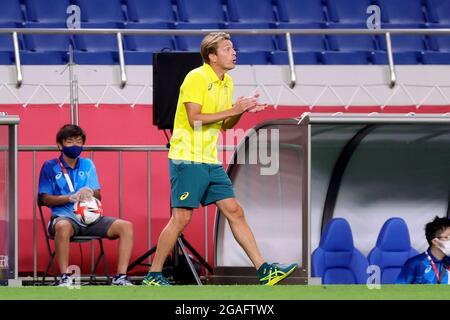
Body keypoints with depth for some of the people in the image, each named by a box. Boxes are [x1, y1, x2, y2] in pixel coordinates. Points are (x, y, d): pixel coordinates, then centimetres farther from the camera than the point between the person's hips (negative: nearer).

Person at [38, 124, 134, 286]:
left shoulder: (87, 165, 18)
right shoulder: (50, 167, 6)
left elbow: (98, 195, 12)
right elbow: (44, 199, -2)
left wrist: (91, 194, -14)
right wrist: (71, 197, -16)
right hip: (65, 217, -4)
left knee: (126, 226, -17)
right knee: (62, 226, -42)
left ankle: (121, 277, -17)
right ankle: (65, 278, -33)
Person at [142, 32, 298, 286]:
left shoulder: (227, 82, 13)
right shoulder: (196, 78, -13)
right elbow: (194, 119, -21)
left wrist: (241, 111, -1)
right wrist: (232, 110, -19)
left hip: (211, 161, 8)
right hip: (188, 159, -8)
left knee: (235, 212, 4)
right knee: (181, 218, -7)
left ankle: (264, 270, 4)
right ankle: (153, 276, 2)